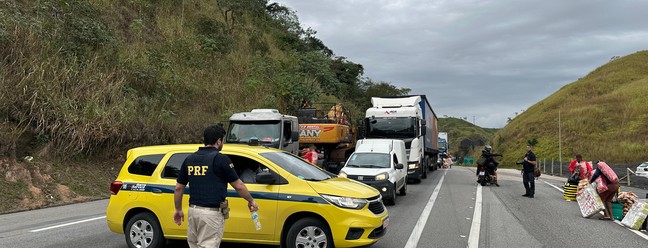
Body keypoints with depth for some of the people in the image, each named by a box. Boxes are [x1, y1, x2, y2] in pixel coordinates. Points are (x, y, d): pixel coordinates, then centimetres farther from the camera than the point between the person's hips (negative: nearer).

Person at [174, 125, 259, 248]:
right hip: (212, 213, -6)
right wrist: (251, 201, 10)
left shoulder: (189, 159, 7)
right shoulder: (220, 159, -11)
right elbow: (238, 186, -6)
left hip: (193, 210, 7)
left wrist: (178, 209, 22)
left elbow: (179, 188, 10)